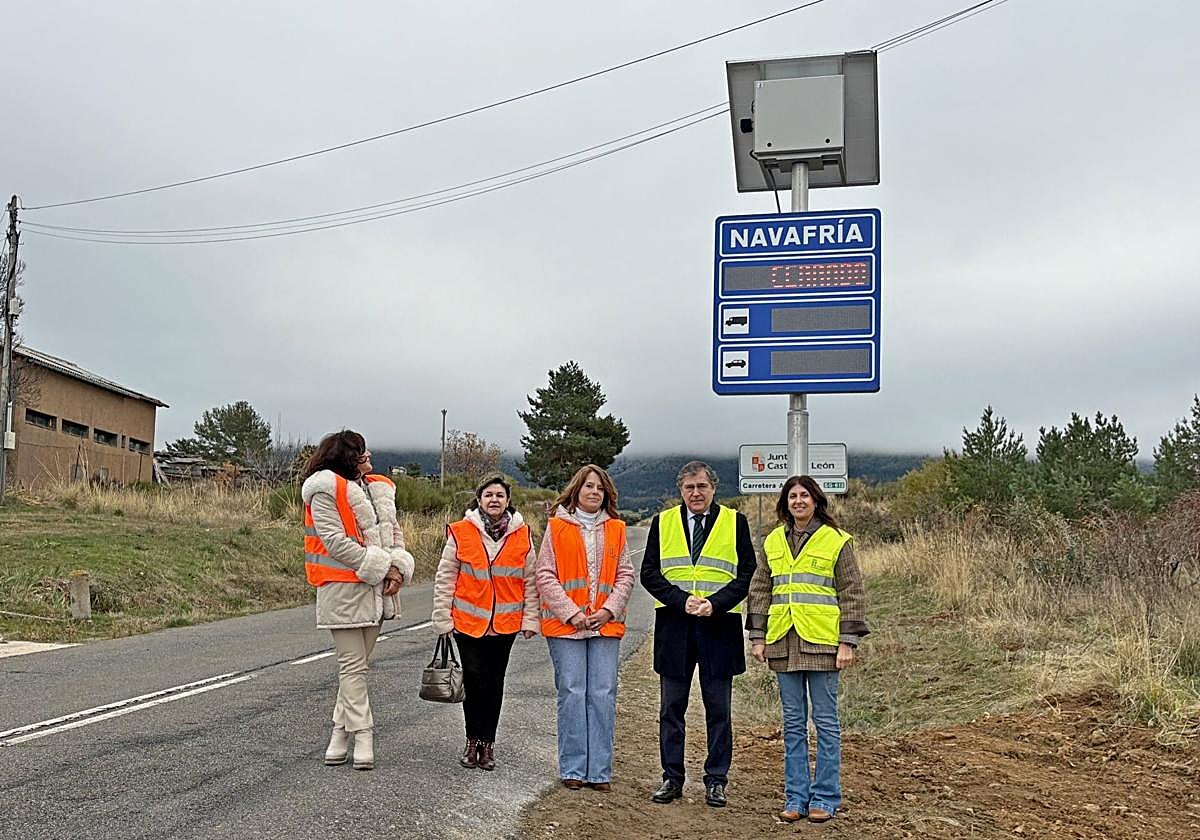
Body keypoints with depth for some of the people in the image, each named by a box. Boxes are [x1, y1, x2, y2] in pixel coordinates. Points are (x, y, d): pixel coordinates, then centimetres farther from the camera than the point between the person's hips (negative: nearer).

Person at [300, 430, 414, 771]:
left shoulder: (380, 488, 14)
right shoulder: (326, 491, -9)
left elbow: (394, 533, 14)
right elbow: (336, 542, -16)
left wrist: (398, 569, -5)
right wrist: (382, 566, -17)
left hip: (377, 589, 7)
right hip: (343, 587, -7)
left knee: (357, 662, 12)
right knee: (353, 664, -3)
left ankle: (342, 730, 21)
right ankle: (363, 736, 1)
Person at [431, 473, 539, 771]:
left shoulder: (521, 534, 2)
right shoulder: (460, 532, -4)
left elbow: (530, 581, 7)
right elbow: (444, 578, -1)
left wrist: (530, 619, 4)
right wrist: (442, 619, -2)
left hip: (506, 624, 2)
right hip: (468, 622, -2)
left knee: (494, 683, 9)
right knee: (474, 680, -3)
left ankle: (487, 743, 22)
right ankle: (473, 741, 17)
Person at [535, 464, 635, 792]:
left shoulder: (615, 529, 12)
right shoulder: (557, 527, 4)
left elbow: (626, 575, 10)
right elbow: (545, 575, -1)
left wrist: (609, 610, -5)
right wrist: (570, 613, -10)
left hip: (606, 625, 2)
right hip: (565, 625, -2)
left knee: (603, 695, 0)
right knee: (572, 693, -1)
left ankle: (599, 770, 9)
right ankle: (573, 769, 9)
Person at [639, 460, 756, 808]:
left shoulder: (735, 522, 5)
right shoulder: (663, 522, 8)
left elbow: (748, 574, 0)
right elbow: (649, 573, 3)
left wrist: (715, 603, -13)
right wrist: (681, 599, -12)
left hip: (718, 626, -1)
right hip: (673, 627, 1)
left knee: (718, 710, 5)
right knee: (671, 708, 7)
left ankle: (716, 782, 16)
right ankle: (672, 779, 17)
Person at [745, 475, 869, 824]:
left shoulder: (836, 540, -1)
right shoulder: (773, 542, 11)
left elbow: (852, 593, -2)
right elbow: (760, 591, 14)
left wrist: (848, 642, -7)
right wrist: (757, 636, 8)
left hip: (821, 641, -4)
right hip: (783, 642, 4)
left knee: (825, 721, 2)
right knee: (793, 723, 9)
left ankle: (825, 798, 12)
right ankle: (795, 797, 17)